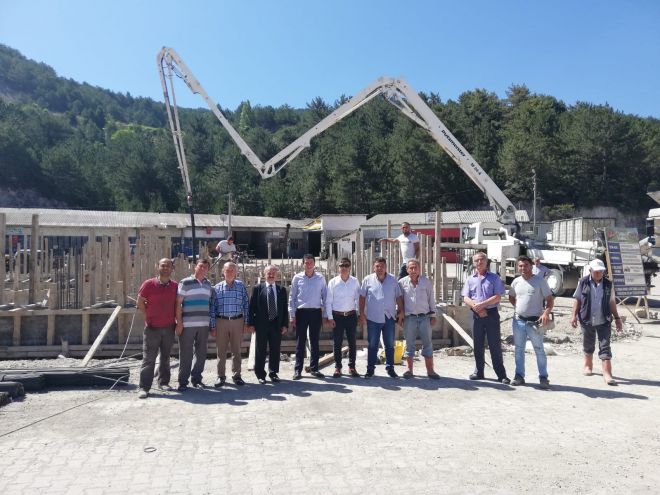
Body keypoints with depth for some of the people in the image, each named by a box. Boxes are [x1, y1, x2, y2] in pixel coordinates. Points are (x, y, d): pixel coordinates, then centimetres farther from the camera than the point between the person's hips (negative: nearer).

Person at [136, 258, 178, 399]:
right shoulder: (149, 284, -5)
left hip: (169, 327, 3)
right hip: (152, 328, -3)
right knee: (148, 358, -2)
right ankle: (143, 387, 2)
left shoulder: (175, 285, 3)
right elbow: (140, 302, 1)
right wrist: (149, 315, 3)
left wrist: (177, 320, 4)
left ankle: (163, 382, 24)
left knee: (165, 357, 12)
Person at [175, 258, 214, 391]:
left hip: (204, 324, 5)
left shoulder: (208, 284, 14)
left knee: (201, 353, 9)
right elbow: (178, 303, -5)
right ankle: (183, 381, 8)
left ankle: (196, 378, 20)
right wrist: (179, 322, -11)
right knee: (185, 354, 0)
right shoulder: (185, 283, -2)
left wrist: (212, 323, 14)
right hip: (187, 324, -5)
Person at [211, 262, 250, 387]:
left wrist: (246, 323, 0)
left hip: (237, 321, 0)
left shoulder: (241, 286, 3)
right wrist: (213, 326, -1)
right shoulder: (217, 287, 4)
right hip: (221, 321, 0)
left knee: (236, 350, 8)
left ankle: (236, 375, 18)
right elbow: (213, 307, 3)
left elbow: (246, 304, 4)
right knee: (221, 350, 6)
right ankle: (221, 376, 16)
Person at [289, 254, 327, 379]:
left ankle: (314, 368, 20)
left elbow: (325, 296, 6)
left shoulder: (320, 278, 2)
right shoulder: (297, 278, 0)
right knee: (300, 342, 3)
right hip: (301, 312, -1)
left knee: (315, 342, 9)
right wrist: (292, 316, -1)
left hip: (316, 312, 1)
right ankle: (298, 369, 11)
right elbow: (292, 297, 3)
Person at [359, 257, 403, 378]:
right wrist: (362, 313, -1)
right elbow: (362, 297, 3)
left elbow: (398, 297, 9)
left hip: (389, 317, 2)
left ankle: (390, 368, 20)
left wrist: (401, 311, 2)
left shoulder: (393, 280, 5)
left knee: (390, 345, 8)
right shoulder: (368, 280, 0)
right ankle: (370, 369, 15)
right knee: (372, 345, 6)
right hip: (373, 318, -1)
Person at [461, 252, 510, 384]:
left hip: (492, 313, -3)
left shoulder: (494, 278, 2)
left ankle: (501, 374, 3)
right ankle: (479, 372, 18)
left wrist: (482, 304, -16)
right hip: (476, 315, 3)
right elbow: (466, 298, 2)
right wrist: (477, 308, -15)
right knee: (478, 345, 8)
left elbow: (497, 297, -7)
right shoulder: (470, 279, 9)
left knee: (495, 345, -1)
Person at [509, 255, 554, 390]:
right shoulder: (516, 281, 6)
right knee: (519, 349, 11)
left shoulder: (540, 281, -6)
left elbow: (550, 299, -7)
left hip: (535, 321, -4)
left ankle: (543, 377, 9)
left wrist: (546, 313, -22)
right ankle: (519, 375, 20)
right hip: (518, 320, 4)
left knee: (539, 350, 1)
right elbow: (511, 297, 22)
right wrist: (518, 307, 6)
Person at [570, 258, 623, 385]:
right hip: (587, 320, 0)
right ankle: (588, 366, 35)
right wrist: (574, 315, -4)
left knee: (605, 347, -3)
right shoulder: (583, 282, -2)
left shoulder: (608, 284, 2)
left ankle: (607, 373, -3)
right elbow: (577, 300, 2)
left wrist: (617, 318, 7)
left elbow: (612, 303, 8)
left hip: (604, 321, 0)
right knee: (588, 345, 15)